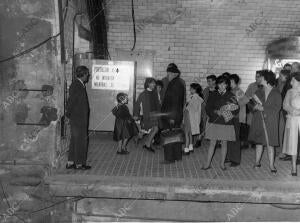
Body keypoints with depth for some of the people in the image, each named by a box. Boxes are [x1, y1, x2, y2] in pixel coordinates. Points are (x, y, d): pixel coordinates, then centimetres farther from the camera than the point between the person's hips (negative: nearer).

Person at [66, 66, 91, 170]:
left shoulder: (79, 84, 14)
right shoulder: (77, 86, -17)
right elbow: (70, 101, -19)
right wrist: (68, 114, -9)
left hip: (80, 118, 10)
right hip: (78, 118, -10)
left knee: (75, 141, 14)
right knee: (81, 141, -1)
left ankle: (70, 163, 21)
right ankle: (79, 164, 8)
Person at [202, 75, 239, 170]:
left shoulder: (231, 95, 4)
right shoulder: (213, 95, 5)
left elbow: (236, 109, 2)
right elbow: (208, 108, 1)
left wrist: (227, 113, -15)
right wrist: (217, 112, -15)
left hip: (226, 123, 0)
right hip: (214, 122, 0)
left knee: (224, 143, 6)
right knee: (212, 143, 2)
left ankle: (222, 163, 19)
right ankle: (208, 163, 10)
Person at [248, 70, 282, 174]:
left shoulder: (276, 93, -4)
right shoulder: (259, 91, 7)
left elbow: (277, 108, -9)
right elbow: (252, 105, 13)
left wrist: (263, 108, -15)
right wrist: (255, 106, -9)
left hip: (270, 122, -3)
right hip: (258, 121, 3)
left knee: (270, 144, 0)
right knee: (259, 142, 10)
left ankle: (271, 165, 10)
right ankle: (257, 162, 22)